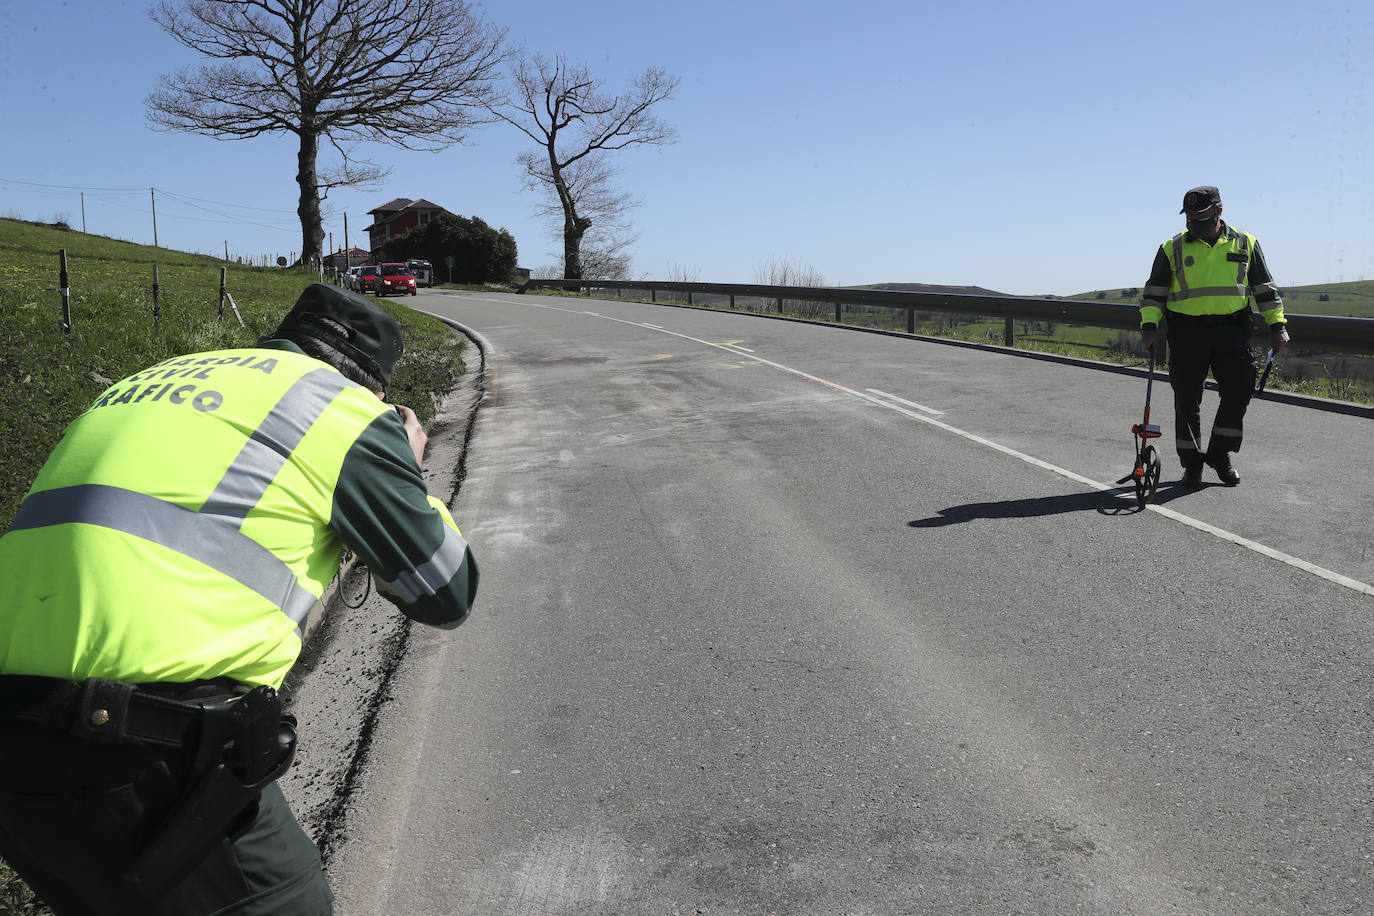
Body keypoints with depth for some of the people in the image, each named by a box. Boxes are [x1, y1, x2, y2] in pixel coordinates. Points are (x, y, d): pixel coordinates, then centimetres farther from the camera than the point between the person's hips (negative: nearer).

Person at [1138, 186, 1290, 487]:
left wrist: (1277, 325, 8)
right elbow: (1153, 292, 7)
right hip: (1186, 332, -1)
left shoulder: (1245, 244, 9)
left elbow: (1265, 288, 14)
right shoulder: (1173, 248, 6)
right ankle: (1192, 463, 14)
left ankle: (1219, 453, 12)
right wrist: (1149, 326, -6)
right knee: (1187, 400, 1)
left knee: (1239, 391, -6)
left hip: (1231, 329, 1)